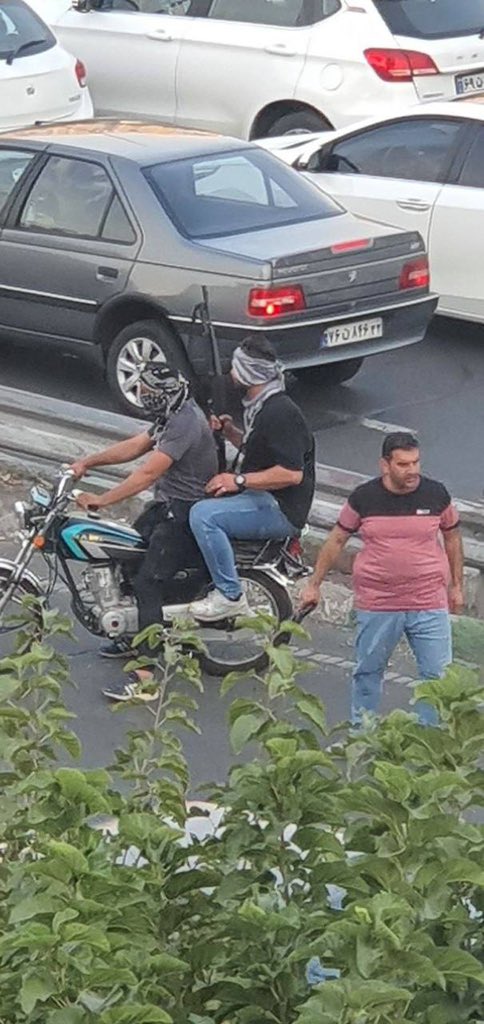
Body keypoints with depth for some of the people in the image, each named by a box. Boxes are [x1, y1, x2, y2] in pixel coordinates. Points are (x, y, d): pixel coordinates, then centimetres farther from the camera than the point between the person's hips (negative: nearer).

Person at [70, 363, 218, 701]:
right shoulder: (174, 414, 12)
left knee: (147, 582, -19)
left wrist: (102, 500, -24)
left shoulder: (185, 423, -22)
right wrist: (87, 463, 12)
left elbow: (148, 473, -26)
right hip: (169, 505, 11)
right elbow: (135, 446, 19)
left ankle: (147, 676, -24)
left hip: (186, 514, -11)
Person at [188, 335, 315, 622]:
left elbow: (292, 473, -27)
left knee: (203, 515, -28)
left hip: (280, 509, -11)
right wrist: (231, 431, 11)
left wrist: (239, 480, -22)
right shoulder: (261, 406, 14)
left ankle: (231, 596, -21)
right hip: (261, 499, 11)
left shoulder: (280, 412, -19)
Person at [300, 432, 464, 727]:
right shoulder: (364, 498, -6)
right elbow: (337, 541, 5)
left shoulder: (436, 494, -4)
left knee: (438, 675, -1)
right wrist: (314, 585, 7)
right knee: (368, 672, 15)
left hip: (430, 605, 0)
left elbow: (452, 537, 11)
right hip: (377, 606, 0)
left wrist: (457, 586, 13)